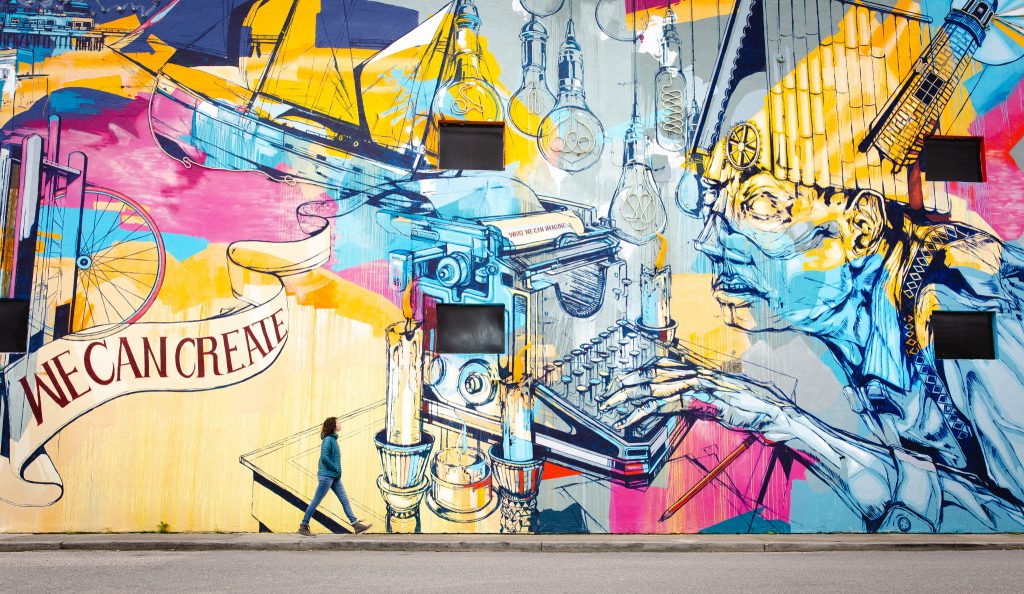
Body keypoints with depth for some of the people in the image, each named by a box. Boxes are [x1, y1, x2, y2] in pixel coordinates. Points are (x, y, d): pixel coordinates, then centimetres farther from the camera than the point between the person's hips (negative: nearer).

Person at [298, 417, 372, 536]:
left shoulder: (333, 439, 14)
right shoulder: (328, 439, -13)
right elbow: (324, 458, -23)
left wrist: (337, 470, 10)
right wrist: (336, 469, -14)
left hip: (335, 477, 9)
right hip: (326, 475, -9)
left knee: (345, 500, 5)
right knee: (316, 502, 0)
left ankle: (356, 524, 4)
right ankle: (303, 527, 9)